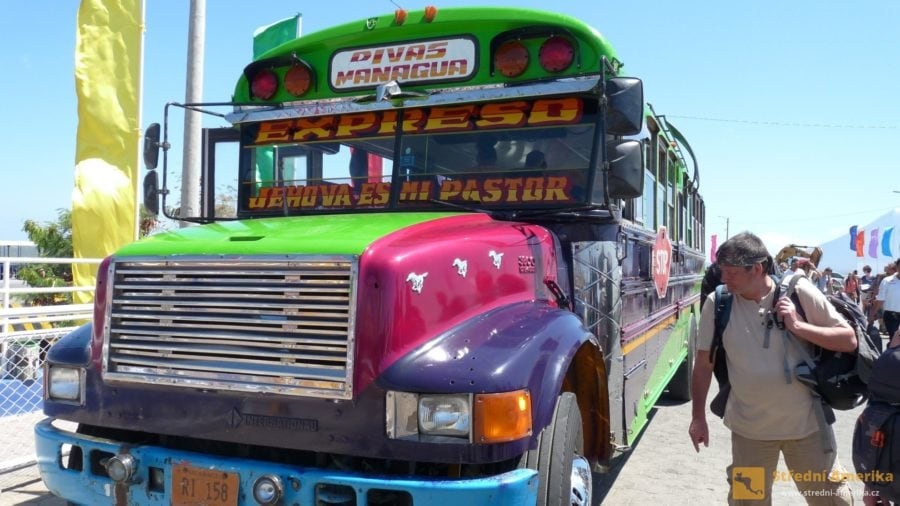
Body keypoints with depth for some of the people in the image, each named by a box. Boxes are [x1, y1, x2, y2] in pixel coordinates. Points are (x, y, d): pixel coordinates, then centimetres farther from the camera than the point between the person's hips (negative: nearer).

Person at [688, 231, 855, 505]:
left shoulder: (799, 292, -12)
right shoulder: (717, 304, -10)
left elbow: (849, 341, -6)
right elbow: (704, 362, 0)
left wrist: (797, 326, -20)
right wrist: (698, 416, 1)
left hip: (806, 421, 0)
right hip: (749, 427, 1)